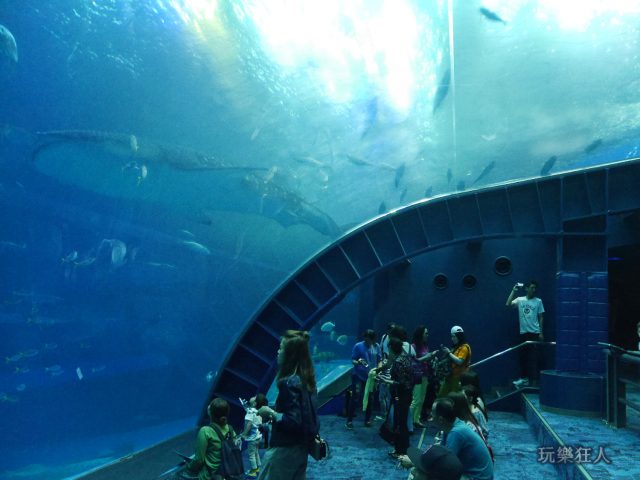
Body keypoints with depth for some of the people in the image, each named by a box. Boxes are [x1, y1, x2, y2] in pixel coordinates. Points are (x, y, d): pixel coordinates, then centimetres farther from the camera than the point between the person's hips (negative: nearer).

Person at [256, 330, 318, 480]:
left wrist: (271, 413, -14)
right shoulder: (306, 379, 4)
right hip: (300, 447, 9)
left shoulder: (290, 383, -22)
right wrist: (275, 411, 13)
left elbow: (293, 422, -25)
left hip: (285, 449, -9)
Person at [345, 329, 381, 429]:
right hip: (359, 376, -3)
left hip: (371, 377, 3)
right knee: (355, 398, -3)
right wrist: (358, 362, -28)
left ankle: (367, 420, 23)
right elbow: (353, 360, -7)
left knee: (369, 399, 10)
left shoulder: (376, 346, 0)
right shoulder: (358, 346, -9)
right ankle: (349, 420, 5)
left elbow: (379, 361, 6)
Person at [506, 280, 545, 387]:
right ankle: (524, 378, 19)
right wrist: (513, 291, -11)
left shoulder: (538, 301, 1)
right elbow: (508, 304, -14)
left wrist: (541, 332, 0)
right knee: (523, 355, 9)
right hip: (523, 332, 2)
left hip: (534, 332, -2)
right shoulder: (520, 300, 3)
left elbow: (541, 318, 4)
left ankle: (534, 379, -1)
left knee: (533, 356, -4)